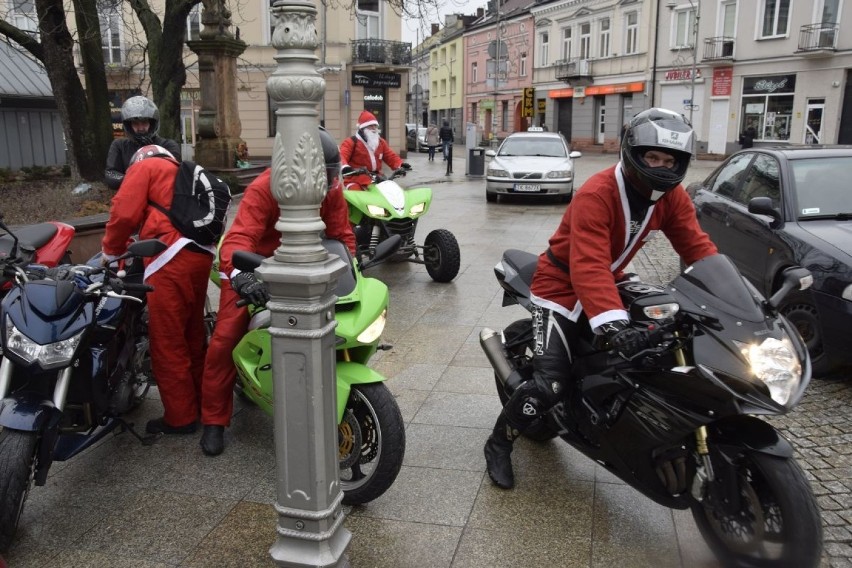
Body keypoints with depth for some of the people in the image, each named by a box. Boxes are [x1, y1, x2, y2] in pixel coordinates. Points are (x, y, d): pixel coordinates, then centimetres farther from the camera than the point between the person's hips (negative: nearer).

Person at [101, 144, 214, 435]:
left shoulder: (145, 167, 11)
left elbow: (125, 213, -3)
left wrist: (110, 252, 11)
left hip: (172, 260, -8)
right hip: (201, 256, 8)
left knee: (167, 341, -1)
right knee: (192, 335, 18)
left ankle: (180, 417, 4)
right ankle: (203, 401, 27)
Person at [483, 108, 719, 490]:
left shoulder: (671, 196, -5)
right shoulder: (596, 195, -29)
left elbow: (698, 247, -8)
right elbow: (588, 267, -40)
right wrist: (614, 324, -53)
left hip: (611, 283, 8)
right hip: (563, 286, -8)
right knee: (551, 384, -17)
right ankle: (498, 445, 5)